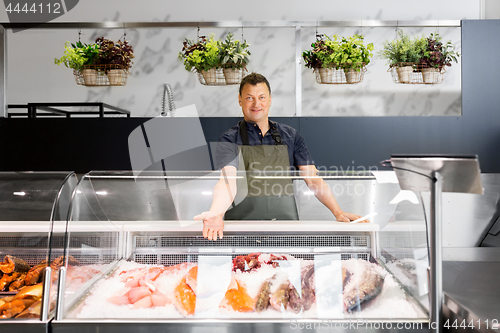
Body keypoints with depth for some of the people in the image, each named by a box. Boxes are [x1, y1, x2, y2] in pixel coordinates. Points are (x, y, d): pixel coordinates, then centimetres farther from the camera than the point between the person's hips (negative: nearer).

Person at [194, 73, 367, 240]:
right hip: (243, 226, -2)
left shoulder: (291, 136, 12)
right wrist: (215, 213, -35)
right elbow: (227, 180, -14)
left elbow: (312, 179, 7)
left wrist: (338, 212, -8)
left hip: (286, 222, 2)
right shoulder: (230, 139, 2)